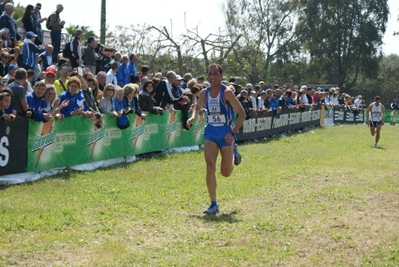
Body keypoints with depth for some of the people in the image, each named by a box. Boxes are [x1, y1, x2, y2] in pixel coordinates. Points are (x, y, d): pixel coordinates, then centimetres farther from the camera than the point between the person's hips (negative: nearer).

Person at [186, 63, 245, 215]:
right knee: (210, 168, -9)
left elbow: (242, 113, -13)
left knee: (225, 173, 4)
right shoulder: (204, 93, 1)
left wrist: (233, 133, -21)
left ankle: (234, 153, 39)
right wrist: (192, 118, 0)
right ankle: (213, 204, -2)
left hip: (226, 133, -3)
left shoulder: (227, 93, -14)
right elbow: (198, 107, 22)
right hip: (210, 133, 3)